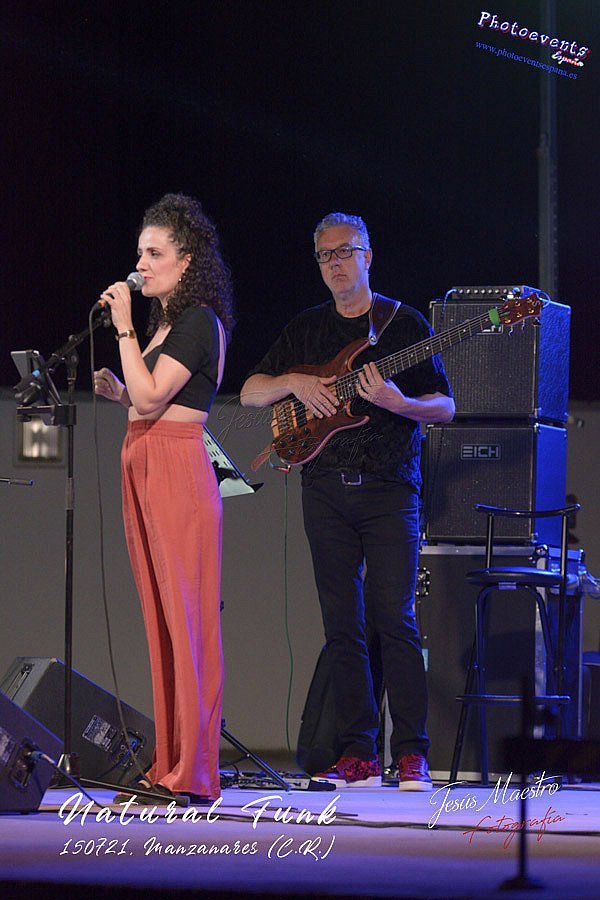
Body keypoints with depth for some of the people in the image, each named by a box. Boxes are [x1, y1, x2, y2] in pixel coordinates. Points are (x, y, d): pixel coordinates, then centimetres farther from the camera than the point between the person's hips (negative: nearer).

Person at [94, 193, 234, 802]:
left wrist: (124, 329, -12)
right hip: (144, 469, 10)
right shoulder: (165, 322, 19)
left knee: (186, 617, -8)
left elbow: (152, 397, -17)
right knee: (162, 617, 9)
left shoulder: (199, 322, -9)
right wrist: (118, 390, 9)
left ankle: (192, 773, -9)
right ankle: (169, 765, 11)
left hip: (178, 473, -10)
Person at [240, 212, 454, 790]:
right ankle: (358, 754, 4)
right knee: (342, 627, 2)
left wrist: (397, 403, -17)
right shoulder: (305, 329, 15)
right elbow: (249, 393, 14)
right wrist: (294, 383, -5)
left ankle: (412, 755, -8)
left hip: (389, 488, -4)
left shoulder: (405, 324, 4)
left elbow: (444, 407, 2)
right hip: (326, 490, 4)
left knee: (395, 621, -10)